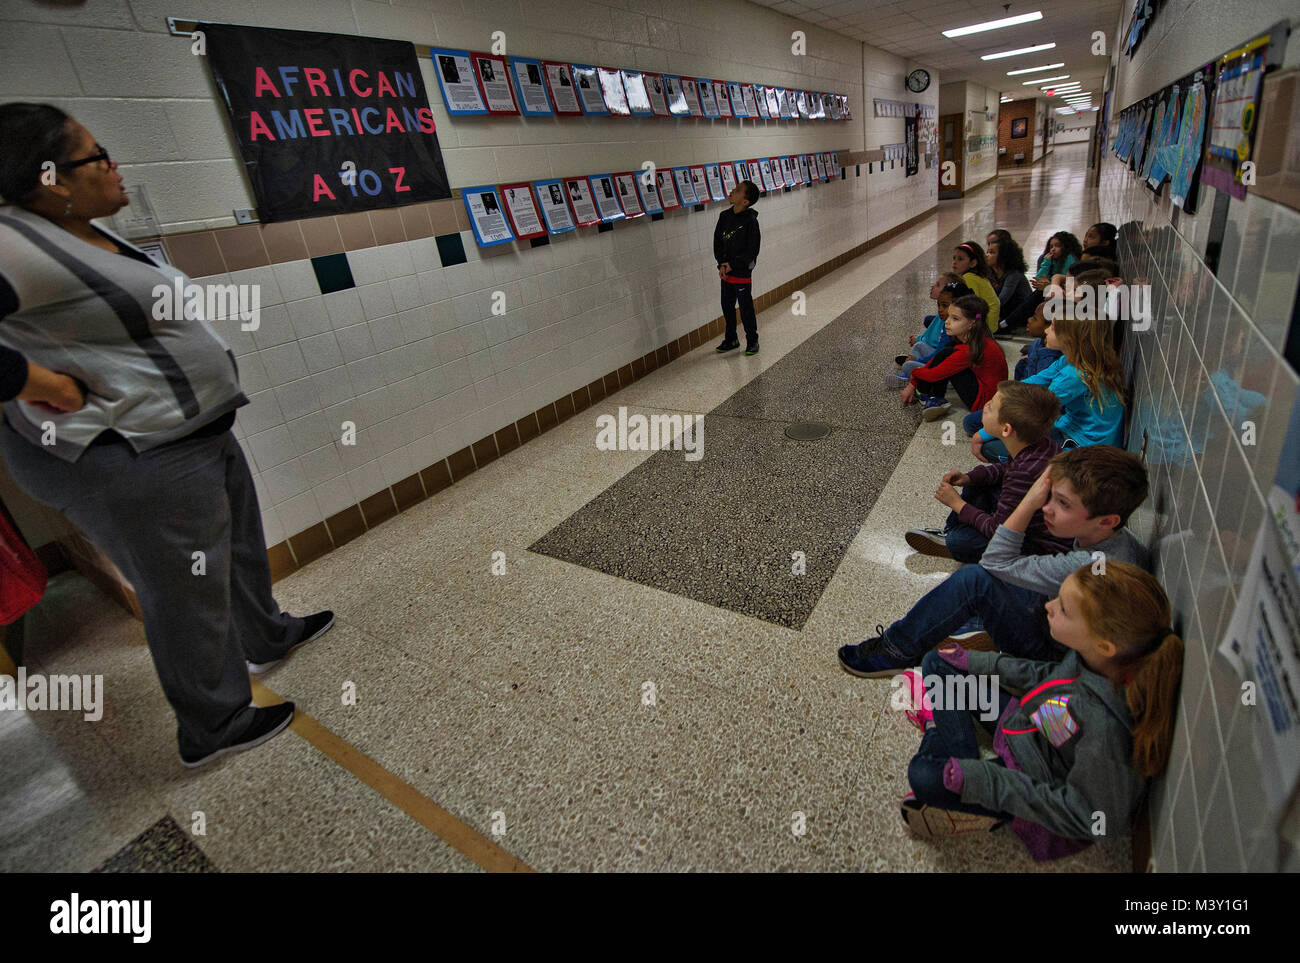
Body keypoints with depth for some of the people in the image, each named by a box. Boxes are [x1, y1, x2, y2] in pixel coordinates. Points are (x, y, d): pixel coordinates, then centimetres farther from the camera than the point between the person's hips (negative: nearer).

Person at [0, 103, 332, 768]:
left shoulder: (83, 232, 8)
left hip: (193, 434, 10)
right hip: (132, 462, -10)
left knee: (237, 545, 26)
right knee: (187, 594, 5)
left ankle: (265, 639, 50)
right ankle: (214, 728, 27)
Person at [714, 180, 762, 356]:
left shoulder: (750, 221, -15)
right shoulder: (725, 216, 2)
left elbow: (752, 251, -14)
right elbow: (717, 241, 6)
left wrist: (733, 265, -14)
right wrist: (722, 264, -5)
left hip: (742, 273, -6)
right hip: (726, 272, 6)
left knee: (746, 309, 4)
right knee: (727, 307, 15)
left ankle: (752, 341, 21)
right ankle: (731, 340, 31)